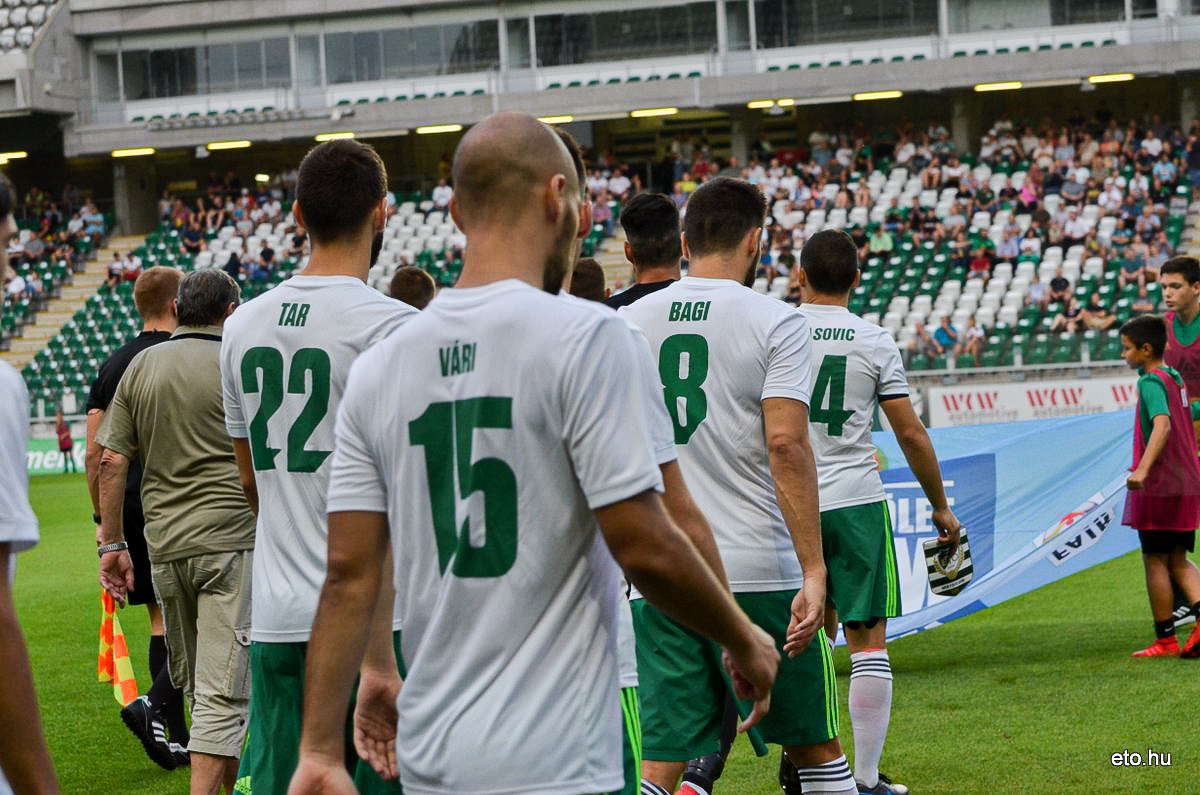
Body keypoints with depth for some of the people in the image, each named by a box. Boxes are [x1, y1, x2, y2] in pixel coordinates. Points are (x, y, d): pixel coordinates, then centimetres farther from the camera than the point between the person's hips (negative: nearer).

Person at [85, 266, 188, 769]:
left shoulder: (113, 365, 10)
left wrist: (102, 519, 16)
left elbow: (94, 454, 9)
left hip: (131, 508, 6)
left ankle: (176, 739, 13)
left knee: (163, 621, 11)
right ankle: (156, 703, -20)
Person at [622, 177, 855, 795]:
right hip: (760, 570, -3)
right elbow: (786, 445, -15)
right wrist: (813, 571, -16)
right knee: (812, 743, 11)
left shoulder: (630, 322, 8)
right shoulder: (775, 322, -4)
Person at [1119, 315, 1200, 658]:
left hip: (1159, 485, -9)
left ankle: (1165, 640, 6)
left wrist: (1142, 469, -40)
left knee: (1155, 561, 1)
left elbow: (1162, 424, -30)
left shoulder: (1151, 382, -14)